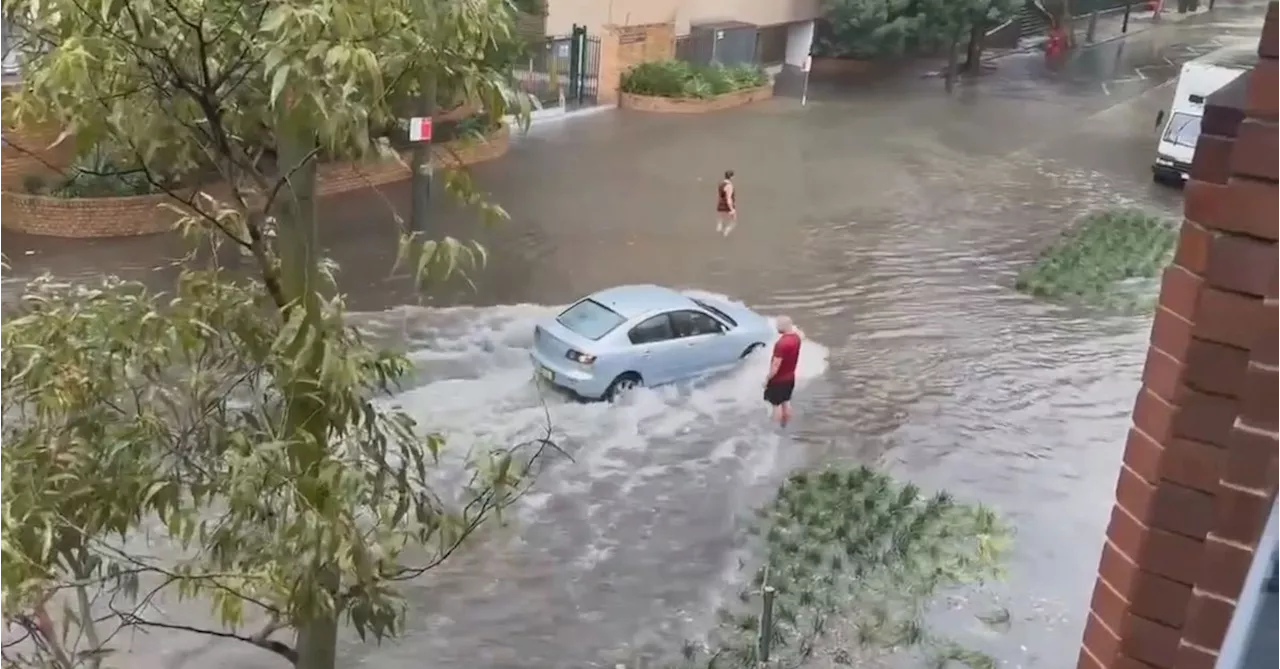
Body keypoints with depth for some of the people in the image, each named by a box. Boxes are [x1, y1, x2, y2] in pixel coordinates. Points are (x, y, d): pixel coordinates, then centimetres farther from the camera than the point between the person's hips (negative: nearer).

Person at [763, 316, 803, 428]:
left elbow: (776, 365, -28)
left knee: (776, 405, 6)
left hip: (778, 380, -9)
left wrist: (767, 378, -18)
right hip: (790, 377, 9)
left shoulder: (781, 343, -32)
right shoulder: (796, 338, -7)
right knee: (786, 402, 21)